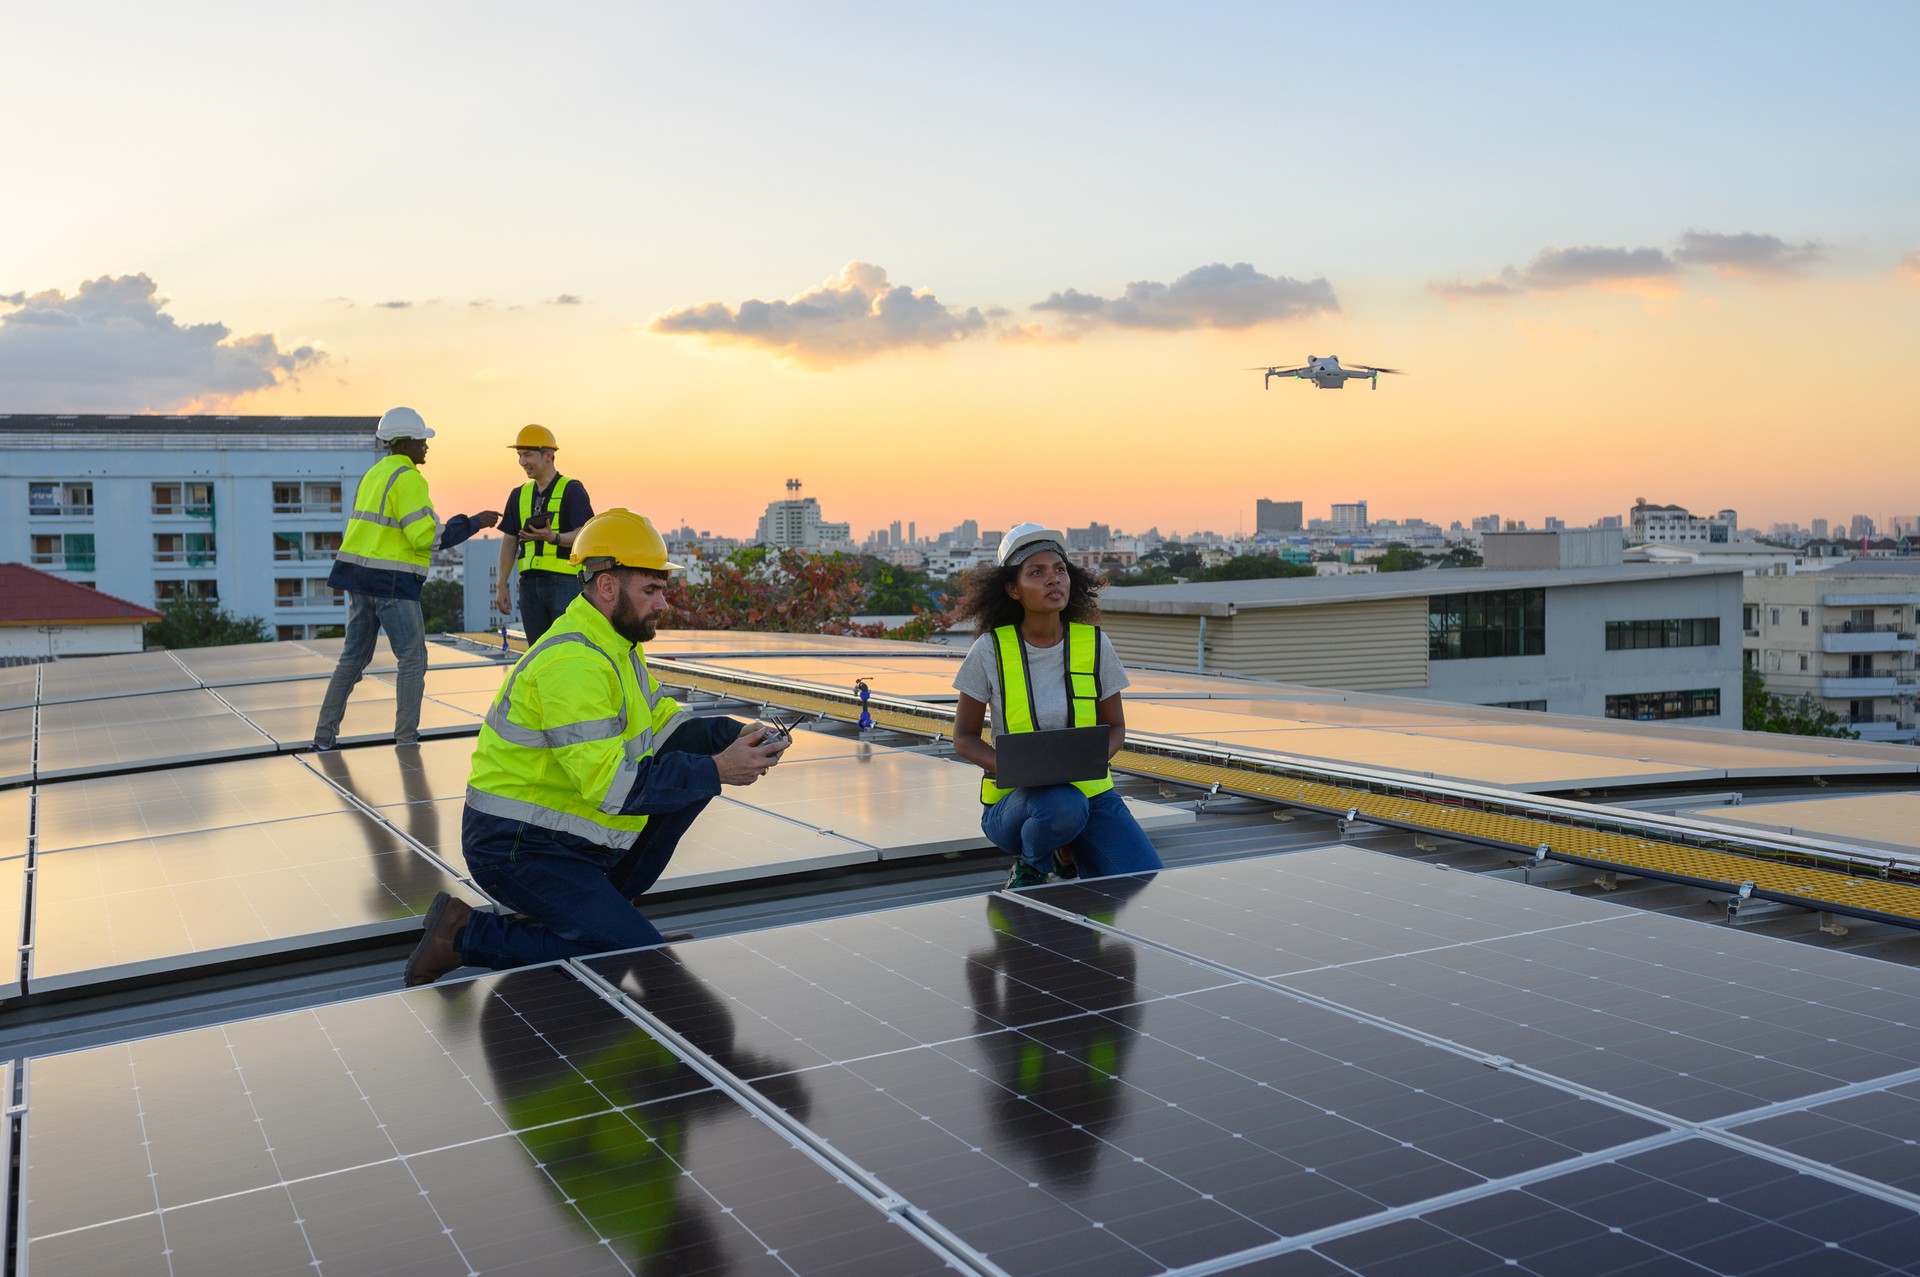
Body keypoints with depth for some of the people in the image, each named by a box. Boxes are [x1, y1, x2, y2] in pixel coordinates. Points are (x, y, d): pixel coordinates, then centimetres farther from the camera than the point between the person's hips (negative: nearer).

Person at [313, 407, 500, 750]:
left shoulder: (373, 475, 17)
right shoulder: (408, 479, -12)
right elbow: (425, 536, -19)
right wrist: (474, 522, -13)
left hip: (359, 578, 9)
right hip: (392, 581, -9)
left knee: (353, 658, 14)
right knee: (413, 658, 1)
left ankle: (324, 735, 16)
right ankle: (406, 738, 0)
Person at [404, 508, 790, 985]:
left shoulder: (617, 646, 10)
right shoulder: (574, 663, -23)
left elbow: (664, 723, 13)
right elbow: (611, 785, -28)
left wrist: (734, 735, -5)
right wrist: (715, 772, -25)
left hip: (571, 834, 10)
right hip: (517, 849, -10)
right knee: (636, 954, -17)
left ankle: (598, 904, 9)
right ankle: (466, 935, -6)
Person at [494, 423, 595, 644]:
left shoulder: (571, 490, -3)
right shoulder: (519, 495, 15)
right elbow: (510, 541, 16)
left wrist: (553, 537, -30)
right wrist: (502, 585, 11)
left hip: (566, 583, -6)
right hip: (530, 583, 6)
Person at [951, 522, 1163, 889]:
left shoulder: (1094, 643, -2)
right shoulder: (990, 650, -8)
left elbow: (1115, 727, 7)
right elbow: (964, 737, 0)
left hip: (1090, 790, 3)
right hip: (1014, 801, -3)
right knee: (1062, 806, -39)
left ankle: (1071, 858, 13)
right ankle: (1029, 870, -4)